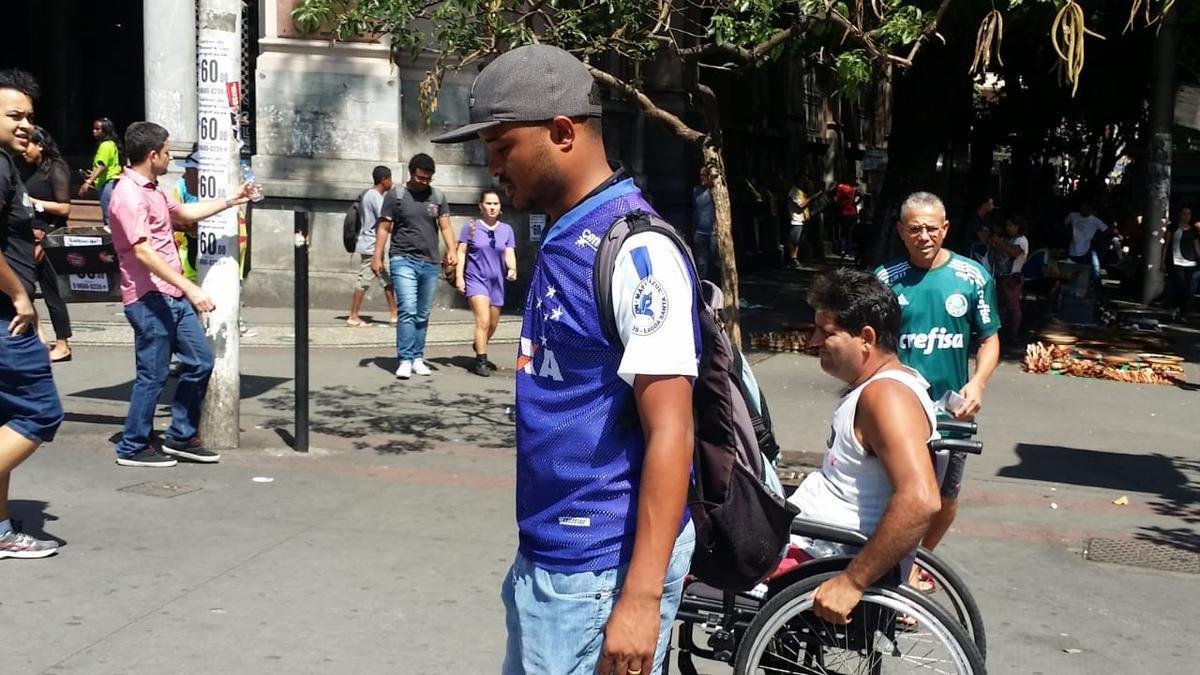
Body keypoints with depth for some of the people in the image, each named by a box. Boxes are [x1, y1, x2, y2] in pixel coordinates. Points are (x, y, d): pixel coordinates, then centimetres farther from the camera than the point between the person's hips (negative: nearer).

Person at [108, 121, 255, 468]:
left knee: (200, 360, 11)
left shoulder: (152, 190, 15)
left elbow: (185, 212, 34)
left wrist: (231, 201, 35)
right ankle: (133, 447, 12)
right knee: (153, 374, -2)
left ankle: (181, 437, 21)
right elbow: (143, 252, -25)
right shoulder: (129, 195, -17)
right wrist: (190, 288, -28)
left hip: (173, 296, 10)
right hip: (149, 299, -10)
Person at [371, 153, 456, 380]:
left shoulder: (438, 197, 10)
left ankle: (417, 358, 17)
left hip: (430, 263, 4)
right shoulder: (396, 196, 2)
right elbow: (384, 228, 2)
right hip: (403, 260, -4)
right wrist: (377, 256, -7)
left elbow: (445, 226, 5)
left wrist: (451, 249, -12)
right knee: (407, 311, -14)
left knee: (422, 315, 8)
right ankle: (405, 360, -13)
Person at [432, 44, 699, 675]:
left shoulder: (634, 248, -18)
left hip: (602, 569, -9)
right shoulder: (561, 239, 10)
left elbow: (670, 433, -21)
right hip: (544, 555, 9)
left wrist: (642, 596, -24)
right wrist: (533, 554, 20)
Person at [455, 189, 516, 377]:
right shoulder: (471, 226, -1)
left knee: (493, 325, 14)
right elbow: (461, 252, 0)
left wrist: (512, 269, -18)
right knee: (483, 321, -18)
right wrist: (459, 277, -7)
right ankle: (481, 361, -9)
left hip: (497, 282, 4)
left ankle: (479, 347, 43)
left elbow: (509, 254, 3)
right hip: (476, 279, -4)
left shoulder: (506, 230, 7)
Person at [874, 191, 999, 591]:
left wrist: (977, 384, -14)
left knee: (947, 499, 16)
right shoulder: (885, 278, -2)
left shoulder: (973, 277, -2)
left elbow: (990, 339, 3)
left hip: (952, 409, 2)